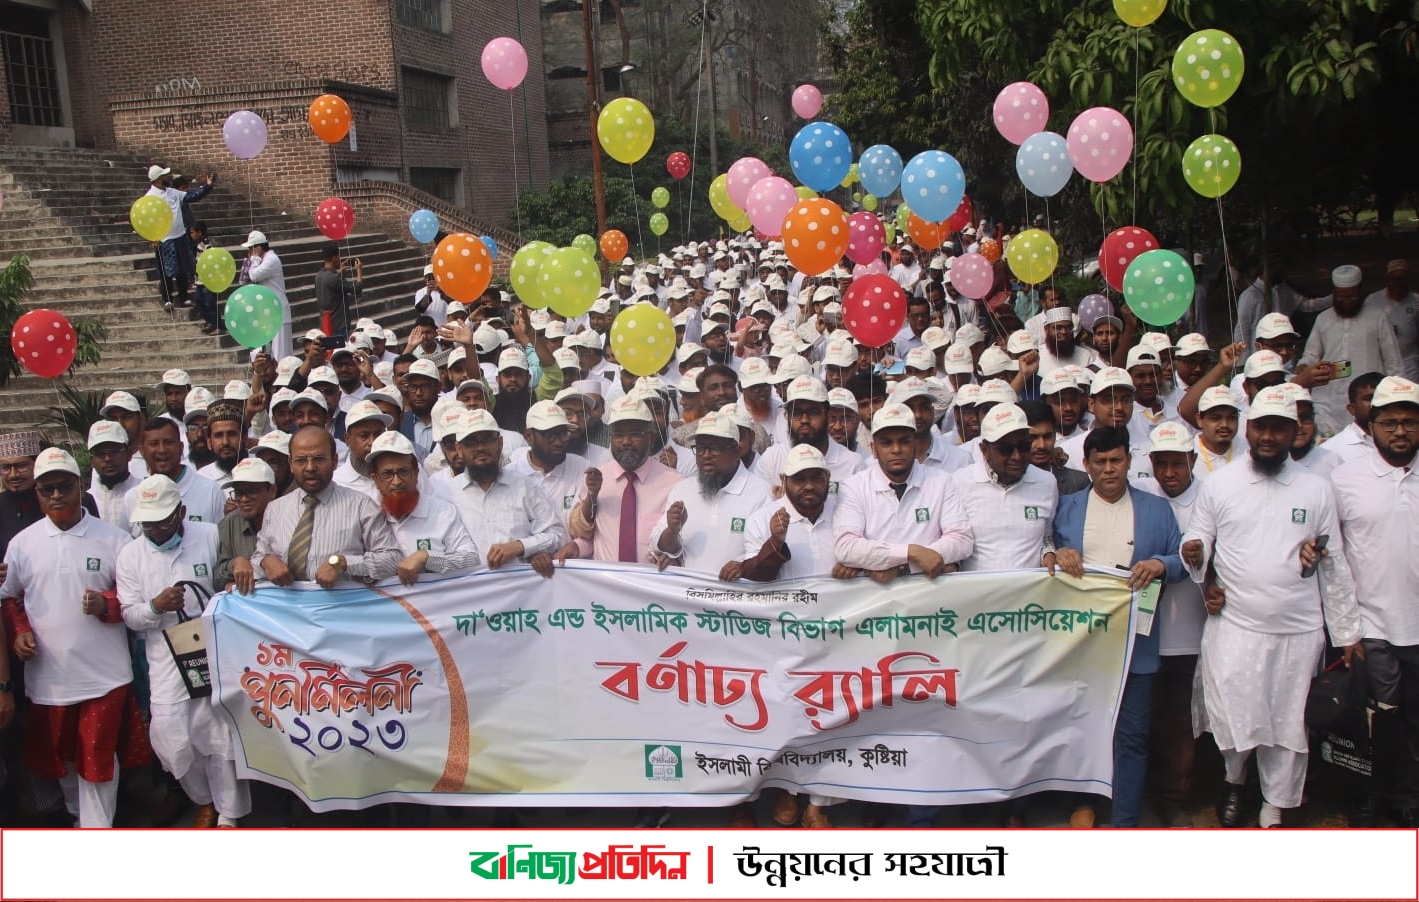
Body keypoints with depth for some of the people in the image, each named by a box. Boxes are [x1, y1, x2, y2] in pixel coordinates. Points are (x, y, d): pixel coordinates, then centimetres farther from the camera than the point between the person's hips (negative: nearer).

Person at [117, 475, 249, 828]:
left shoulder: (210, 536, -3)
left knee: (221, 737, 2)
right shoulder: (130, 554, 3)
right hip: (166, 662, 2)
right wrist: (155, 606, -17)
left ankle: (229, 816, 19)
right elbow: (129, 614, 2)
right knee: (171, 738, -1)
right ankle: (204, 799, 27)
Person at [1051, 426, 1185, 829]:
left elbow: (1182, 560, 7)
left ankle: (1125, 822, 13)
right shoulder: (1067, 507, 10)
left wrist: (1160, 564, -15)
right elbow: (1042, 552, 11)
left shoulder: (1157, 509, 9)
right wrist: (1056, 556, -12)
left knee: (1131, 734, 2)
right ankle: (1083, 800, 32)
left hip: (1135, 640, -1)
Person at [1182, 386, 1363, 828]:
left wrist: (1347, 631, 8)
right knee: (1232, 720, -4)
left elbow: (1335, 565, 8)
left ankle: (1274, 807, 28)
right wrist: (1193, 553, -18)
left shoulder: (1316, 489, 4)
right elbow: (1198, 541, 7)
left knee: (1289, 724, 8)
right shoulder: (1218, 483, 3)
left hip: (1299, 630, 1)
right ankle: (1235, 779, 28)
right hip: (1233, 626, -1)